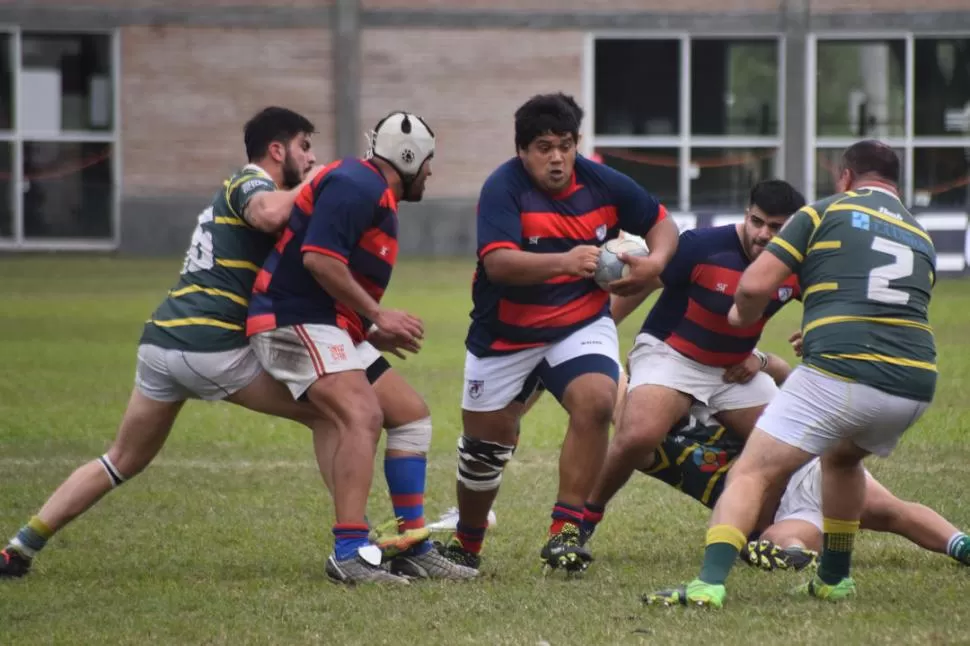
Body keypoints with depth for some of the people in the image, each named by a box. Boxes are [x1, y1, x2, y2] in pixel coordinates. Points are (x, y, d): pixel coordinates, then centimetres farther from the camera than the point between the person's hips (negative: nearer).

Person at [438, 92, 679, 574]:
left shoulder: (602, 183, -7)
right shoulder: (504, 188, -20)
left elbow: (661, 223, 8)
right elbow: (497, 262, -34)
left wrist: (655, 261, -14)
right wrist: (565, 262, -47)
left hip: (581, 322, 2)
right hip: (506, 334, -1)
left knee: (596, 403, -27)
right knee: (484, 442, 9)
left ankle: (565, 531, -21)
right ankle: (466, 543, 36)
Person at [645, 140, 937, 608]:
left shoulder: (826, 212, 7)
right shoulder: (921, 237, 23)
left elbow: (755, 284, 0)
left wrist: (742, 316, 22)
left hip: (841, 373, -6)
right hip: (915, 384, 6)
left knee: (752, 474, -2)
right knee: (842, 458, 36)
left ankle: (710, 583, -21)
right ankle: (834, 580, 37)